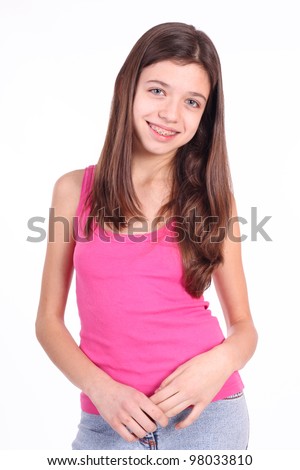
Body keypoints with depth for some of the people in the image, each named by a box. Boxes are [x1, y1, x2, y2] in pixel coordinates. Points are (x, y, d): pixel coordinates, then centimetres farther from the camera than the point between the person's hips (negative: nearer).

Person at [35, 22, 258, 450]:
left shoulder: (214, 198, -1)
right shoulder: (75, 190, -1)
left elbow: (243, 325, 4)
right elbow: (49, 321, 1)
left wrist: (222, 360, -16)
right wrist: (100, 388, -13)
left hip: (208, 416, 0)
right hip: (108, 424, 0)